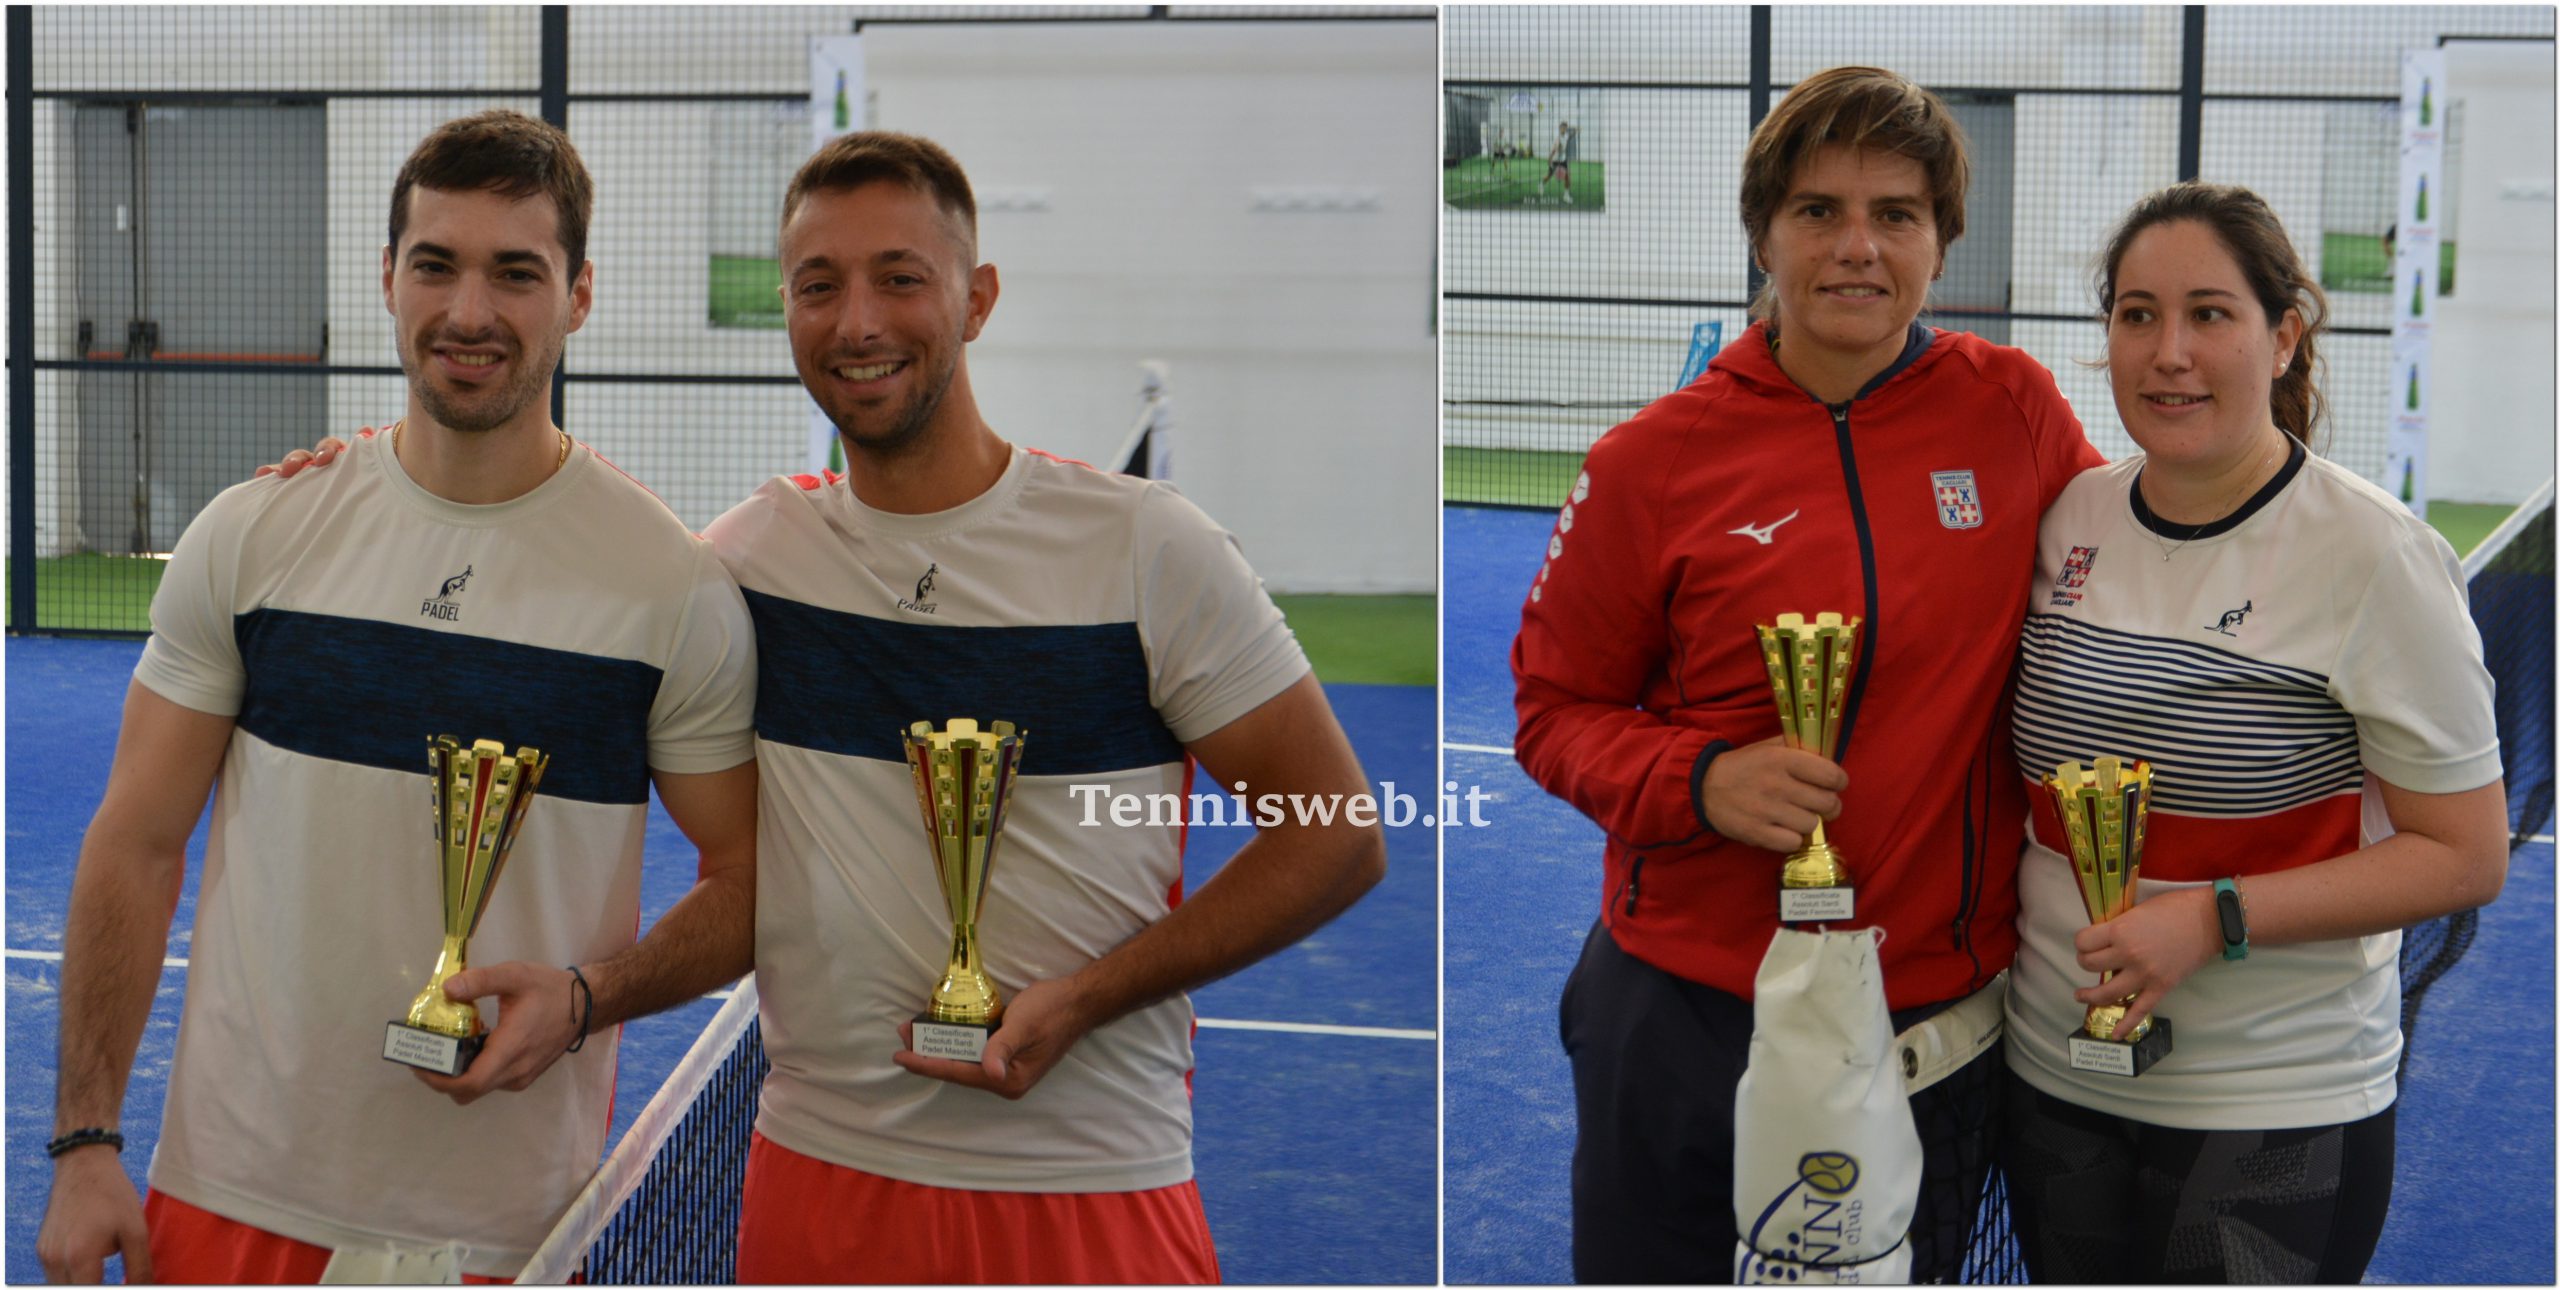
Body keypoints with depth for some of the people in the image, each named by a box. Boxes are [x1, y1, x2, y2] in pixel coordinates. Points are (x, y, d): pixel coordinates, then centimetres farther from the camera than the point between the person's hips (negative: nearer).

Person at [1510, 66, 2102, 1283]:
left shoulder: (2014, 408, -1)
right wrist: (1698, 780, -17)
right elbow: (1554, 711, 2)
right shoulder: (1653, 462, -5)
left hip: (1937, 1014, 1)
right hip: (1687, 1010, -1)